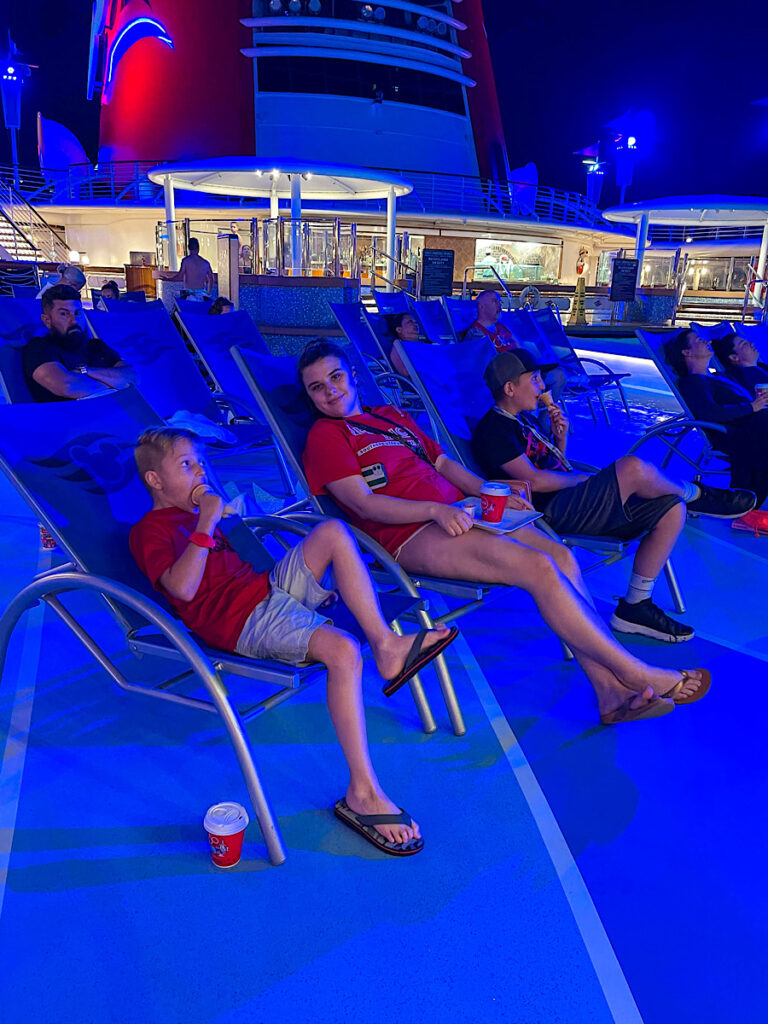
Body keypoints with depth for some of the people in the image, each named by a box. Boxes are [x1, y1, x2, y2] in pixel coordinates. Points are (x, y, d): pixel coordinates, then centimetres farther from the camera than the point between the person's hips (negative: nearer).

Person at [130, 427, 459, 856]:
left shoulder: (194, 516, 27)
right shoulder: (149, 530, -2)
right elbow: (182, 587, -22)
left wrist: (314, 586, 15)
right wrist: (206, 523, -20)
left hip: (271, 588, 9)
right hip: (246, 620, -9)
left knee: (333, 531, -5)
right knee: (343, 650, -30)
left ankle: (386, 645, -13)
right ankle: (364, 793, -24)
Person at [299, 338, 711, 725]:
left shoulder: (392, 417, 27)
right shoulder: (325, 436, 3)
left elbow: (442, 462, 25)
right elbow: (363, 503, -10)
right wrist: (436, 509, -22)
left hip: (454, 513, 8)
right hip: (413, 536, -8)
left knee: (560, 554, -15)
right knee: (538, 566, -24)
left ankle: (611, 692, -16)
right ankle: (639, 675, -13)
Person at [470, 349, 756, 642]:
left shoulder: (524, 418, 22)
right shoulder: (493, 429, -8)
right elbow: (534, 480, -17)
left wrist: (560, 437, 6)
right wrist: (584, 478, -6)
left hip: (570, 503, 10)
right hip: (550, 513, -10)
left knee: (672, 509, -3)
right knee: (633, 467, -29)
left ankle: (634, 607, -5)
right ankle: (696, 495, 5)